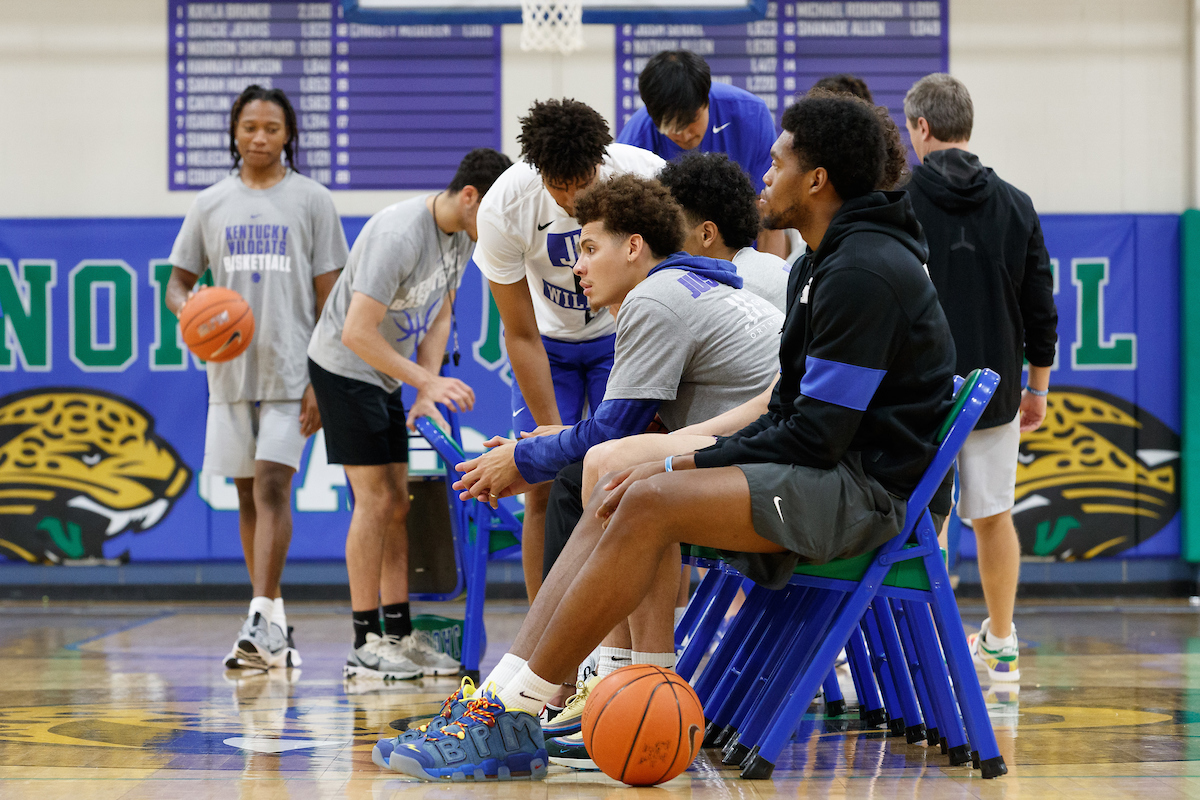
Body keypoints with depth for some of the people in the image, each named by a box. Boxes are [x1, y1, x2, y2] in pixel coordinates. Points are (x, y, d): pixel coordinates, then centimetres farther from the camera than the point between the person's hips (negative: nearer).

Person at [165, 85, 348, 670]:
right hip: (230, 370, 4)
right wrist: (188, 310, -13)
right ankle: (274, 627, 16)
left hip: (291, 370, -4)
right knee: (248, 496, 8)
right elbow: (178, 281, 13)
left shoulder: (312, 201, 1)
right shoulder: (210, 204, 9)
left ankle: (262, 621, -16)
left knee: (272, 487, -14)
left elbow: (331, 298, 0)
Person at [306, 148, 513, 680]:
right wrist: (427, 381, -28)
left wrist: (427, 391, -6)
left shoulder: (463, 235, -1)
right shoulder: (399, 235, -29)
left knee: (396, 503, 6)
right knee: (375, 499, -11)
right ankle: (366, 645, -7)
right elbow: (357, 333, -30)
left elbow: (439, 317, 7)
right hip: (343, 365, -9)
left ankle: (401, 636, 9)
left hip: (385, 373, 9)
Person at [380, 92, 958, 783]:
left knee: (650, 502, -23)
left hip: (867, 490, -11)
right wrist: (682, 465, 3)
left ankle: (513, 717, -20)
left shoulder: (865, 272, -16)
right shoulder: (831, 262, 18)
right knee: (628, 495, 3)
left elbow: (817, 435, -20)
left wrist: (682, 466, -13)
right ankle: (501, 695, -8)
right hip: (833, 473, 11)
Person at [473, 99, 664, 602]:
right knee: (544, 487, -9)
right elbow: (522, 337, -19)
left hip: (624, 334, 0)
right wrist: (553, 433, -21)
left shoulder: (645, 175, -29)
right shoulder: (502, 210, -28)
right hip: (549, 341, 0)